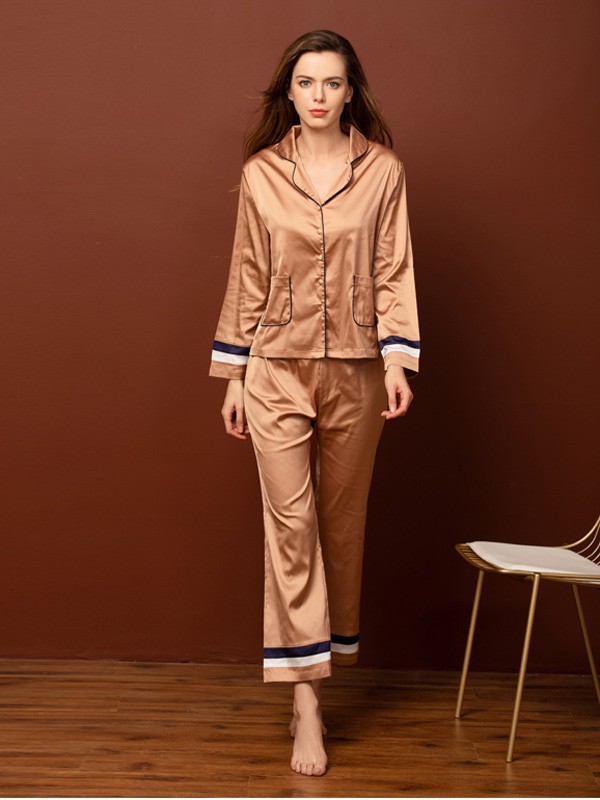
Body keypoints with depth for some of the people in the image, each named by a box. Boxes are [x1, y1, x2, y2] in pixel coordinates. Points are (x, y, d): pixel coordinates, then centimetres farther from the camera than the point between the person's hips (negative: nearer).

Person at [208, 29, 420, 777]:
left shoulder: (383, 169, 0)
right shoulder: (260, 173, 2)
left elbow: (394, 271, 0)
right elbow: (247, 278, 5)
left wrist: (398, 358, -11)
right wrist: (233, 376, 4)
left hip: (355, 371, 1)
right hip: (277, 369, 0)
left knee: (342, 519, 10)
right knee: (290, 522, -4)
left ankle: (321, 671, 29)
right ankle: (306, 699, 0)